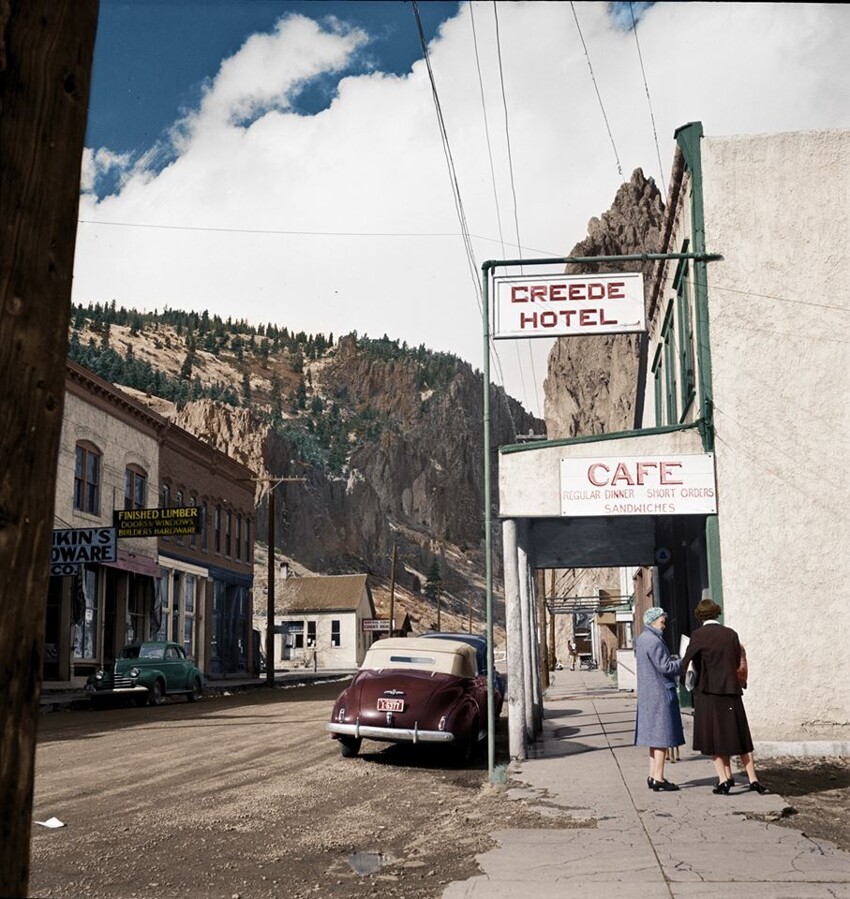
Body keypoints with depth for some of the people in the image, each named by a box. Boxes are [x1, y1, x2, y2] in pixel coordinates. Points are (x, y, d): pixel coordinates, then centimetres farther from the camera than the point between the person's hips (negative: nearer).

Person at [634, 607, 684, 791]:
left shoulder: (641, 639, 14)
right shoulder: (653, 641, -17)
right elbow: (665, 667, -18)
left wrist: (675, 660, 15)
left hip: (648, 694, 10)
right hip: (660, 694, -10)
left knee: (654, 735, 13)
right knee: (662, 736, -5)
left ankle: (653, 776, 17)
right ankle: (658, 778, -4)